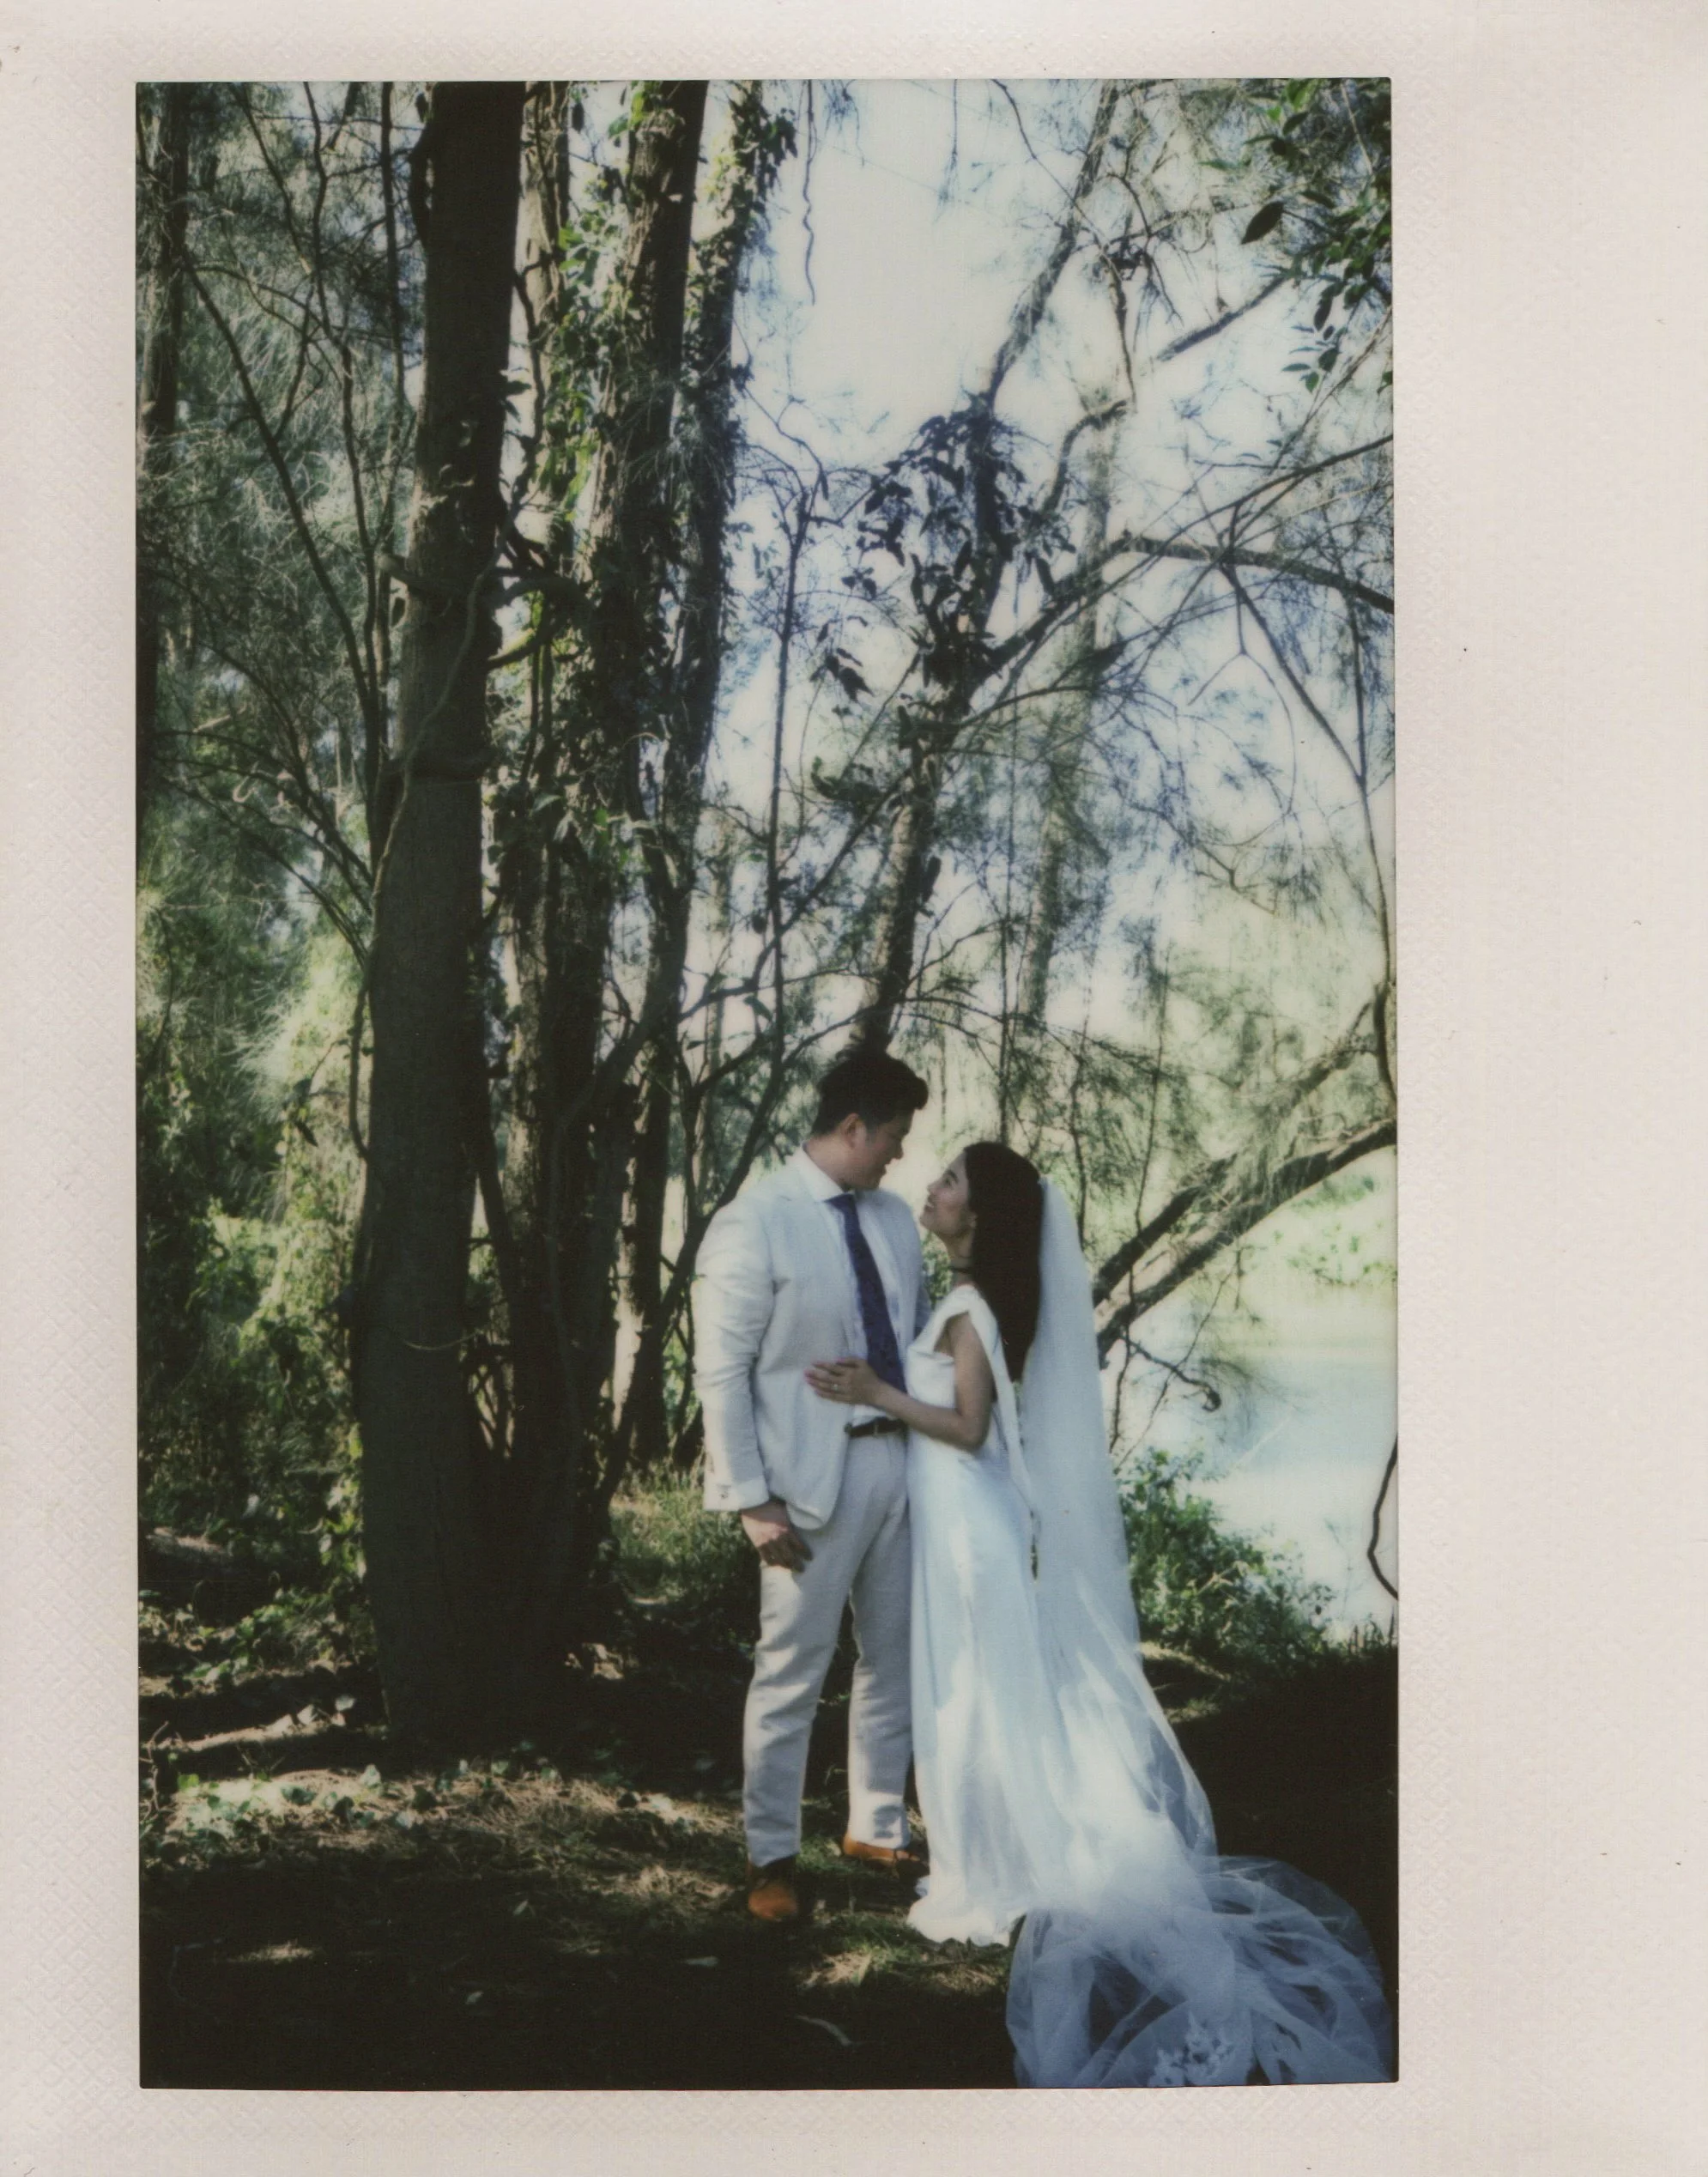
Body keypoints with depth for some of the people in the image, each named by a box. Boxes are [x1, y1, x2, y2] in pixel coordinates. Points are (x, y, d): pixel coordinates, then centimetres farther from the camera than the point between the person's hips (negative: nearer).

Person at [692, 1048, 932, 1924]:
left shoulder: (893, 1216, 8)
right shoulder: (752, 1224, -11)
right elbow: (722, 1374, -12)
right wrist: (751, 1500, -15)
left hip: (900, 1460, 7)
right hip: (811, 1478, -6)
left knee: (894, 1661, 16)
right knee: (792, 1675, 3)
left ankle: (876, 1828, 33)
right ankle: (771, 1857, 18)